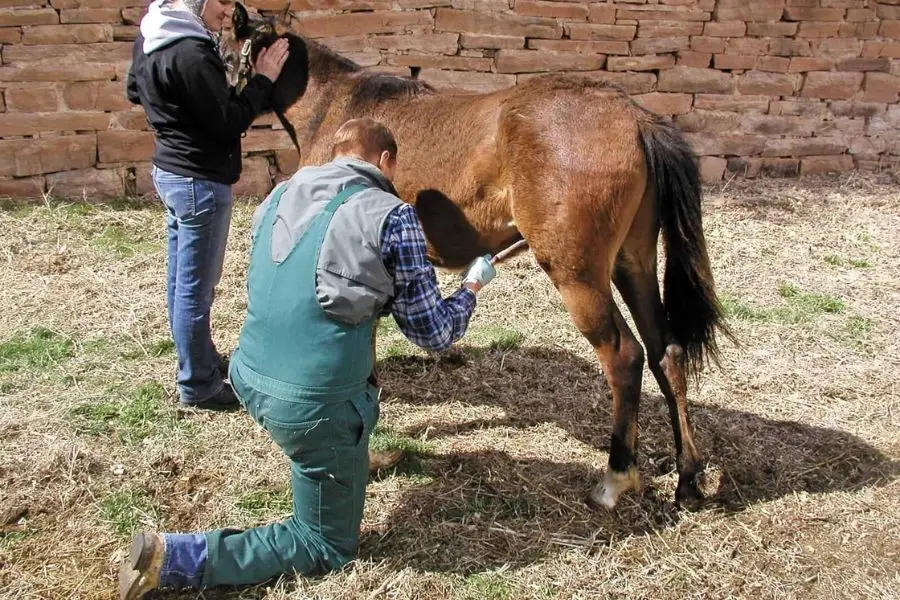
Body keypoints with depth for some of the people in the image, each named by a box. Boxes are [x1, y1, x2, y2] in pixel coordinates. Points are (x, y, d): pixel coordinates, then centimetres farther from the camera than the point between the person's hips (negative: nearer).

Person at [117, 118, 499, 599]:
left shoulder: (280, 195, 8)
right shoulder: (393, 216, -9)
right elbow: (432, 333, -3)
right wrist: (472, 287, 16)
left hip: (249, 376, 7)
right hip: (315, 403, -7)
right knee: (328, 547, 12)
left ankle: (347, 457, 49)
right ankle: (175, 558, -1)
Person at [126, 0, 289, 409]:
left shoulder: (151, 37, 5)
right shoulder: (190, 54, -25)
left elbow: (135, 91, 21)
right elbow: (229, 123, -21)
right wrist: (263, 79, -13)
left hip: (170, 172, 10)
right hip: (200, 183, -10)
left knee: (182, 281, 20)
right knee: (196, 288, 1)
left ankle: (201, 360, 36)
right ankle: (198, 386, 14)